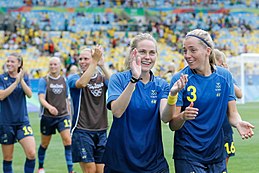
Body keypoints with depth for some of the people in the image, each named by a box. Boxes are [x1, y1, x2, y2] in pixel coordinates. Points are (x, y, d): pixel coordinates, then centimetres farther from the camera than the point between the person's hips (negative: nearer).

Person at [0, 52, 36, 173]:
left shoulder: (24, 78, 6)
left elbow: (29, 94, -9)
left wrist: (21, 80, -20)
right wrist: (16, 82, -20)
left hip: (22, 121, 2)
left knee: (31, 154, -14)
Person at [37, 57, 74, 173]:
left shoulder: (64, 80, 7)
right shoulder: (44, 80, -3)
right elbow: (41, 98, -15)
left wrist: (69, 115, 18)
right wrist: (49, 107, -34)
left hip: (63, 116, 2)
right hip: (47, 117, -2)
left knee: (67, 140, -15)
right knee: (44, 144, 10)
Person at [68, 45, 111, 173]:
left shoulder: (102, 78, 8)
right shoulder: (74, 78, 1)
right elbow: (81, 83, -24)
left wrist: (102, 65, -23)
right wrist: (95, 61, -26)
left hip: (101, 131, 3)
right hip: (82, 130, -3)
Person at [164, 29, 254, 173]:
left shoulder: (225, 76, -1)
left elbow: (232, 113, 3)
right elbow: (173, 125, -12)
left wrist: (238, 123, -19)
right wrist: (183, 116, -33)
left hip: (217, 154, 3)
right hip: (188, 155, -3)